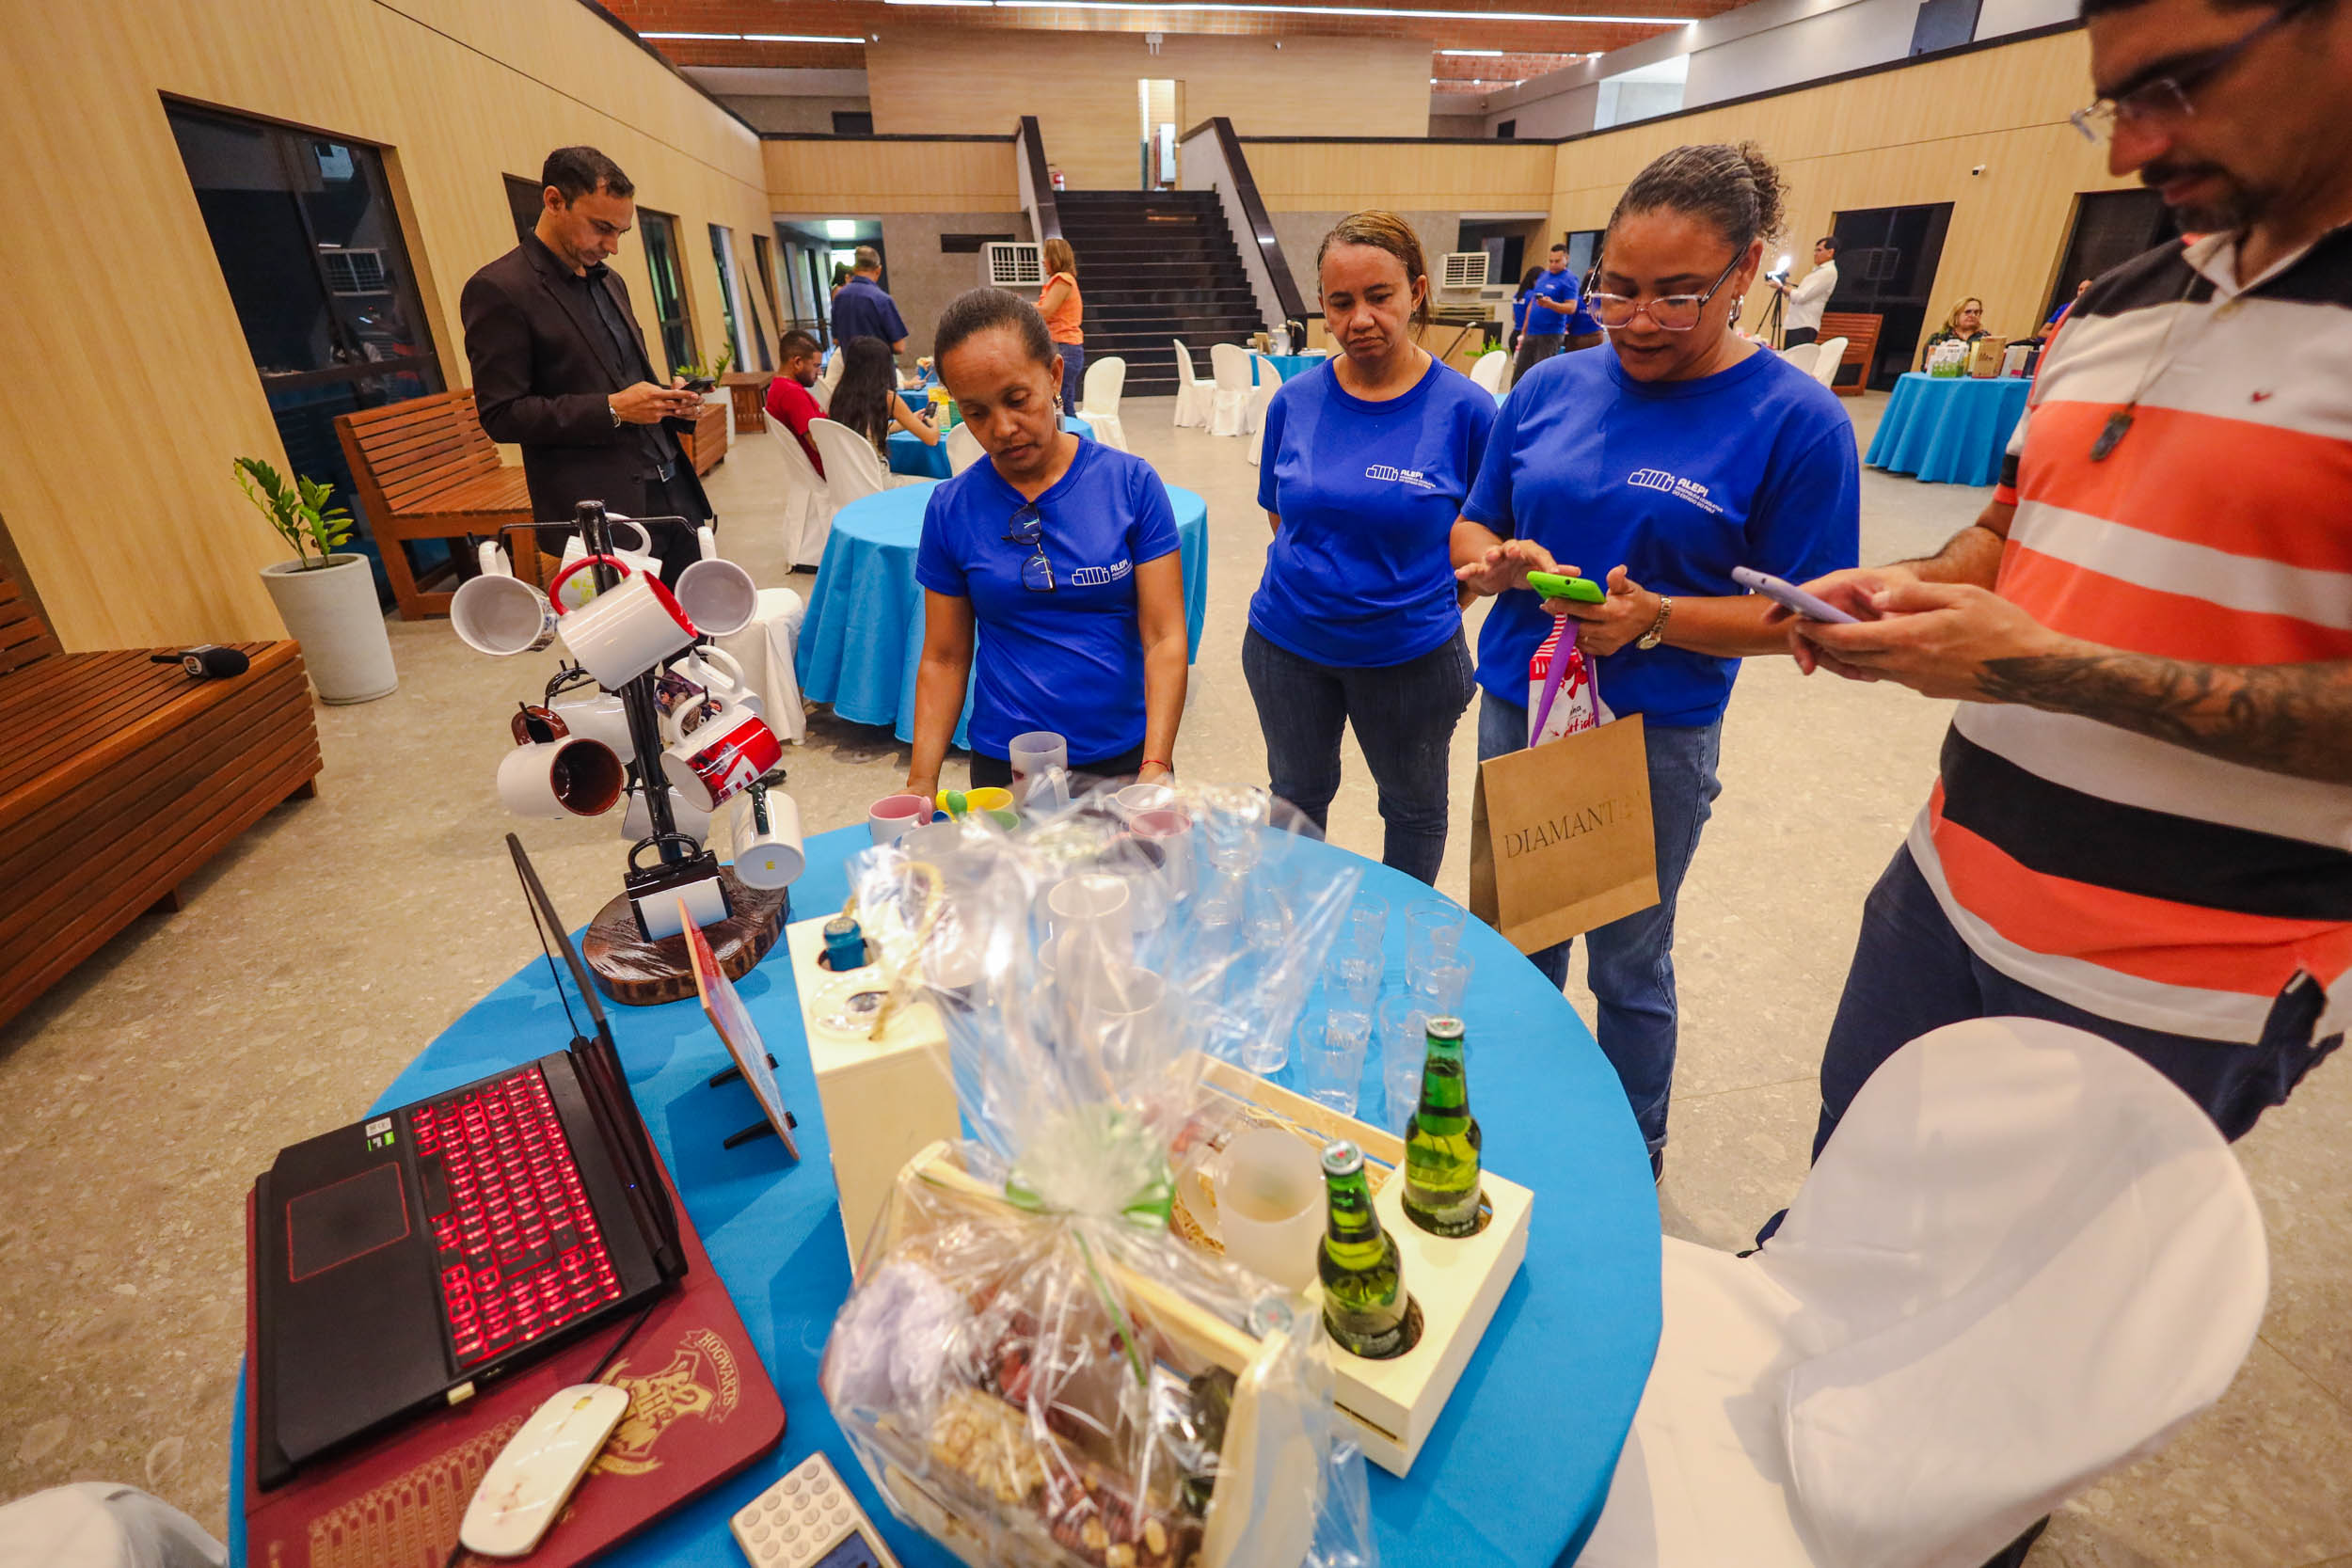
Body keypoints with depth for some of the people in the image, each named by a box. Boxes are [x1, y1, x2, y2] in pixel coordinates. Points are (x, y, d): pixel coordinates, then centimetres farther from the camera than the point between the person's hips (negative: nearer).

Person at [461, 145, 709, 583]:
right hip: (603, 514, -7)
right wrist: (612, 410, -18)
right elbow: (501, 415, -10)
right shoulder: (499, 290, -7)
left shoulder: (609, 282, 18)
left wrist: (668, 400, 4)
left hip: (673, 495, 7)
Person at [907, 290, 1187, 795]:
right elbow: (944, 659, 1)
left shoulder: (1131, 482, -8)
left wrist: (1156, 768, -21)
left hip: (1126, 754, 0)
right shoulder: (951, 508, -3)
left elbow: (1165, 639, -11)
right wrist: (921, 781, -8)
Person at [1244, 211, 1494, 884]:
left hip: (1410, 651, -2)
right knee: (1296, 795, 22)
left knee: (1414, 806, 18)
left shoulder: (1463, 407, -14)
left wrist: (1418, 594, -13)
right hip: (1287, 642, 3)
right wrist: (1321, 576, -4)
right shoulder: (1295, 401, -4)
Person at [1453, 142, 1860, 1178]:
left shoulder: (1795, 420, -11)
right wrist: (1498, 560, -14)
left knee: (1627, 965, 14)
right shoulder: (1553, 385, 2)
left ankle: (1634, 1153, 41)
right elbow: (1470, 529, 9)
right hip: (1518, 705, 4)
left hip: (1654, 736, -4)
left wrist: (1656, 618, -25)